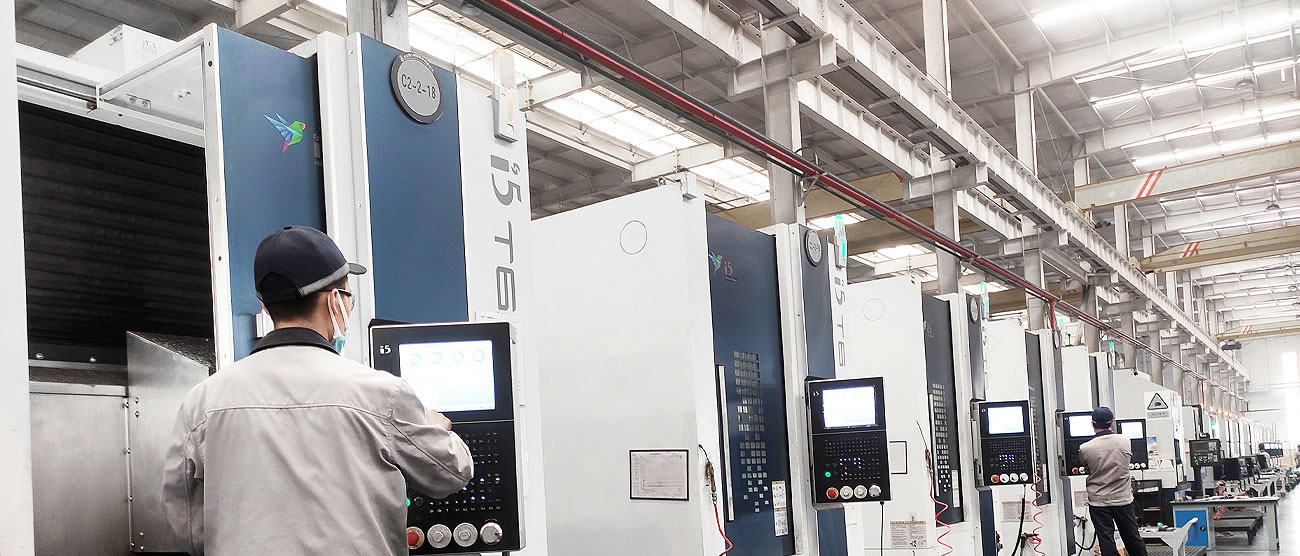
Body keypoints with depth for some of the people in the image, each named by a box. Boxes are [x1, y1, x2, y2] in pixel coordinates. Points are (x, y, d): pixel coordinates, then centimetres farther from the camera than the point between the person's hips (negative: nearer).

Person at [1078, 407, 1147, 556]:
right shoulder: (1126, 441, -6)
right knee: (1133, 539, 14)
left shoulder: (1084, 449, -13)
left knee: (1106, 541, 1)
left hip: (1098, 502, -2)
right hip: (1123, 499, 2)